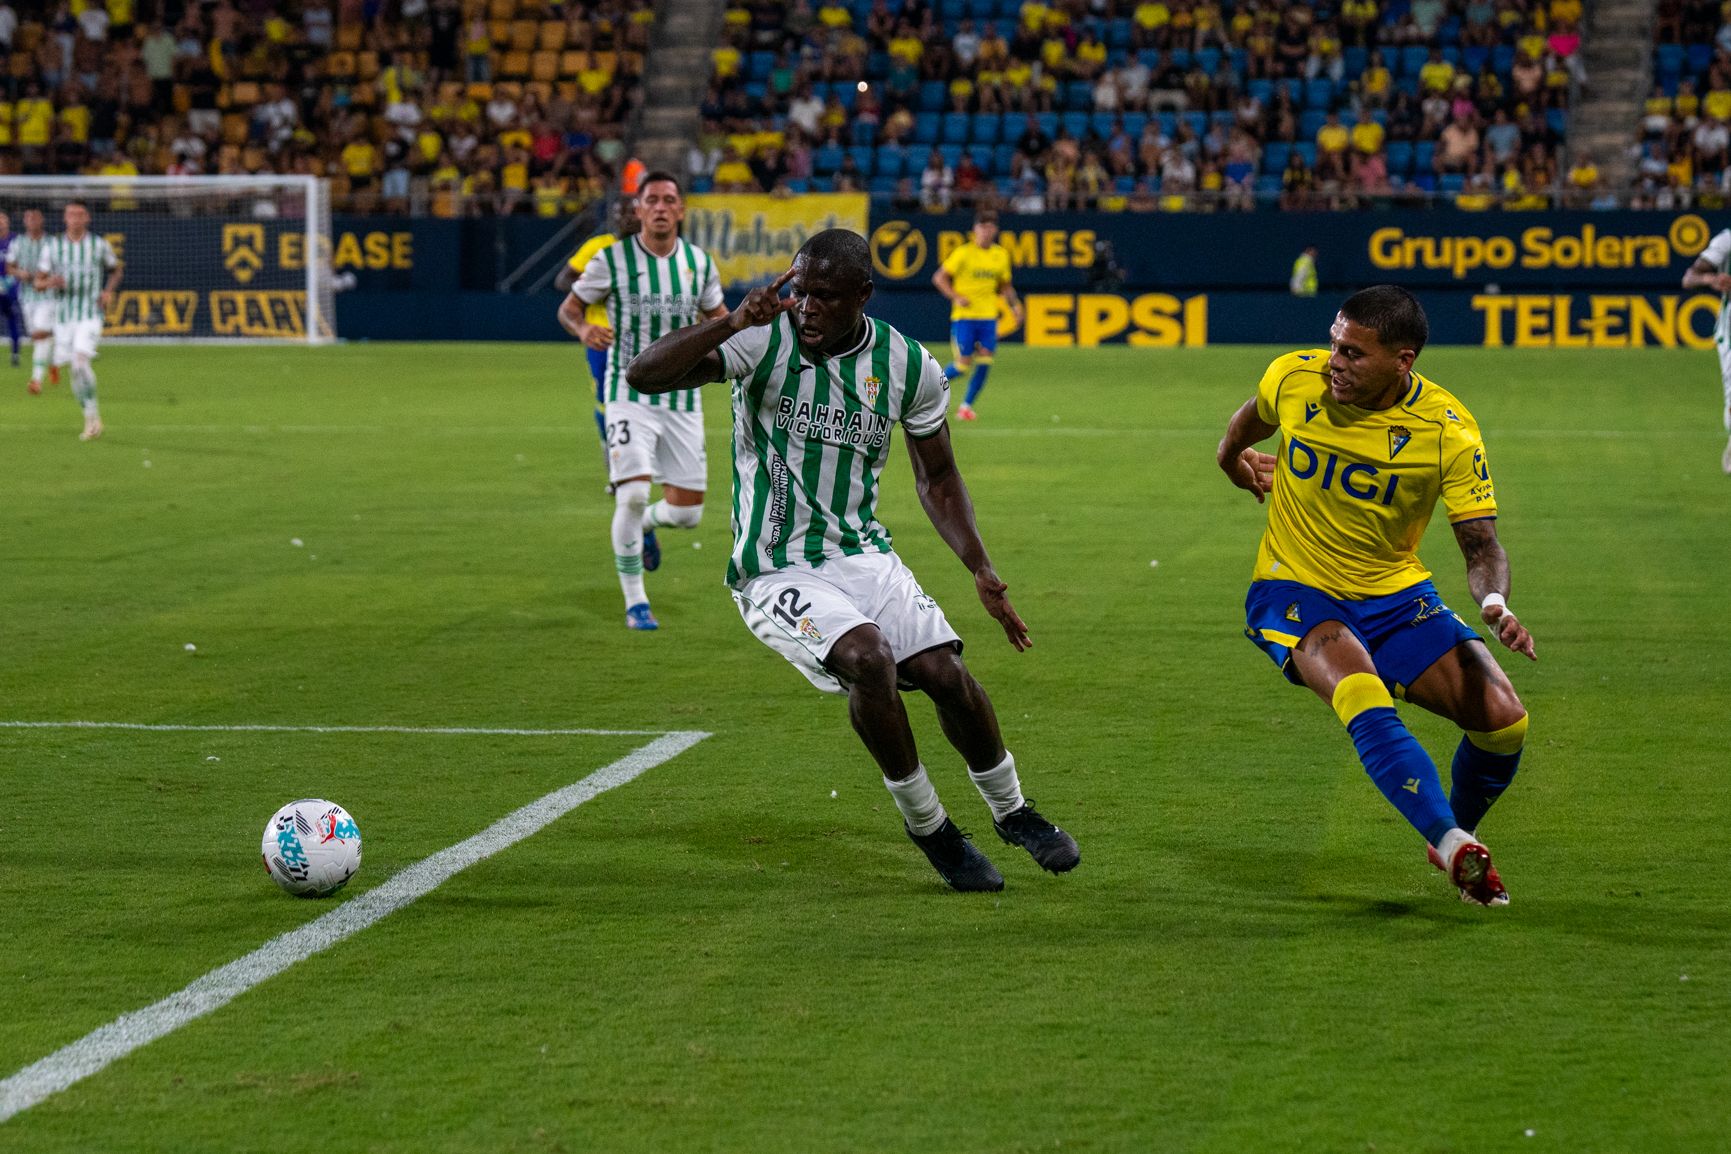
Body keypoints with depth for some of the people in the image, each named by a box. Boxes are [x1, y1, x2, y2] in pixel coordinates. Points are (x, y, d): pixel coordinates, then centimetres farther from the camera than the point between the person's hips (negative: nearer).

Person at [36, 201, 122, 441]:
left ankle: (92, 416, -13)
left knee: (80, 360, -23)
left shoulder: (100, 245, 1)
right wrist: (50, 282, -19)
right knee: (76, 373, 6)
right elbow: (38, 282, 5)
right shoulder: (53, 246, 3)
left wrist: (109, 291, -1)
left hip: (91, 314, -3)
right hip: (63, 315, 3)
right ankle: (92, 421, 22)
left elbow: (117, 269, 18)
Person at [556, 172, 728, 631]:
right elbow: (569, 307, 3)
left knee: (687, 513, 2)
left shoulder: (699, 262, 3)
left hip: (683, 399, 3)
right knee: (633, 495, -20)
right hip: (630, 397, -3)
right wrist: (583, 328, -20)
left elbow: (717, 315, 18)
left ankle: (646, 524, 40)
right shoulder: (611, 260, -7)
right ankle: (635, 603, -3)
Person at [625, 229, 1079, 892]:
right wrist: (732, 323, -37)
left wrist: (981, 570, 3)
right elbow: (644, 376, -25)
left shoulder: (908, 367, -1)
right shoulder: (765, 342, -14)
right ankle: (928, 829, -7)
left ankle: (1011, 812, 16)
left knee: (947, 672, -13)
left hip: (862, 556, 4)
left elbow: (936, 477, 13)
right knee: (869, 656, -28)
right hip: (776, 573, -4)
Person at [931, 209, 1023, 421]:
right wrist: (956, 297, -16)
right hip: (964, 316, -4)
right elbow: (939, 278, -5)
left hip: (988, 316, 4)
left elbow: (1004, 286, 20)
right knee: (963, 363, -7)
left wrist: (1015, 304, 5)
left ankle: (967, 406, 7)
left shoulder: (1001, 255, 8)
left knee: (985, 361, -7)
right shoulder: (964, 252, -8)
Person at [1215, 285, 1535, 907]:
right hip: (1295, 592, -1)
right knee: (1365, 699, -34)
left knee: (1504, 720, -12)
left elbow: (1482, 545, -15)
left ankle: (1458, 838, 18)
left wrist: (1495, 605, -35)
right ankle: (1455, 849, -34)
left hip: (1396, 596, 2)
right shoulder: (1295, 377, -12)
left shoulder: (1448, 430, -16)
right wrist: (1234, 458, 31)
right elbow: (1253, 417, 14)